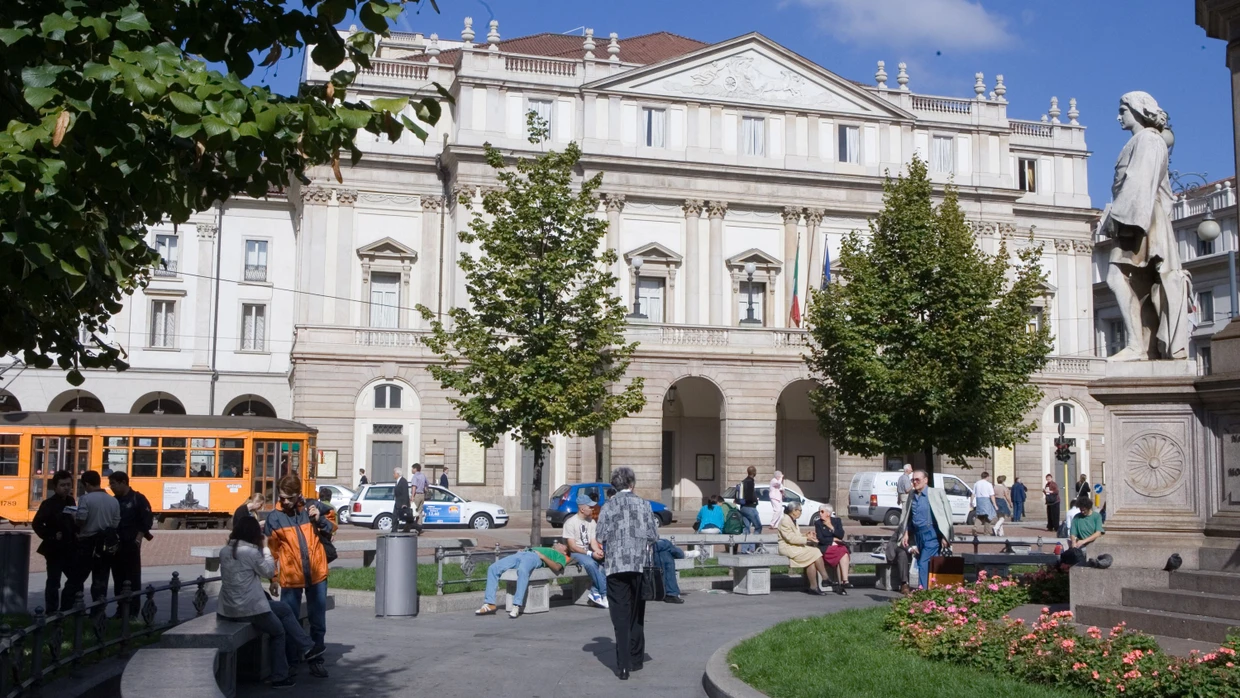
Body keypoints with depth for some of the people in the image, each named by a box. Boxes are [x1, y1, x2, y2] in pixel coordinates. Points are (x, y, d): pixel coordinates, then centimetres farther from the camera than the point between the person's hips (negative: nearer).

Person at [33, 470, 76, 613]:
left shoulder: (70, 501, 9)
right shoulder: (48, 504, -12)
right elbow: (37, 524, -18)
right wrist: (51, 536, -21)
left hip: (69, 548, 7)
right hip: (55, 549, -7)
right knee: (53, 582, -1)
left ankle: (66, 610, 24)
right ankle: (51, 613, 5)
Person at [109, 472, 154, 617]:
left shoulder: (138, 499, -4)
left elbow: (147, 520, -8)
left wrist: (138, 539, -14)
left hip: (131, 545, -6)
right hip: (115, 545, 6)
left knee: (133, 579, -5)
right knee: (118, 578, 8)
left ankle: (133, 612, -3)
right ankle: (121, 609, 15)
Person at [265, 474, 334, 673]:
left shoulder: (311, 509, 1)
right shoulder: (274, 518, -3)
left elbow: (331, 529, 11)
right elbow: (272, 551, 0)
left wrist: (320, 519, -9)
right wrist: (273, 578, -1)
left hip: (317, 574, 2)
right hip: (290, 578, -1)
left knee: (318, 619, 10)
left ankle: (317, 659, 23)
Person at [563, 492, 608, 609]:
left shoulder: (592, 522, 8)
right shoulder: (570, 523, -11)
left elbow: (593, 541, 2)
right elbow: (572, 546, -15)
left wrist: (598, 551, -22)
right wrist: (590, 553, -25)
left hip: (588, 551, 6)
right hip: (575, 552, -6)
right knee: (590, 563, -36)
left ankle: (596, 592, -21)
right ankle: (605, 595, -26)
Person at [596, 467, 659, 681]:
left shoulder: (609, 506, 0)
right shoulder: (643, 504, 2)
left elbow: (601, 537, -3)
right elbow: (654, 536, 0)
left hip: (616, 566, -2)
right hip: (640, 565, 2)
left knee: (620, 616, 0)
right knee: (637, 614, 15)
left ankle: (623, 666, -7)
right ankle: (636, 659, 24)